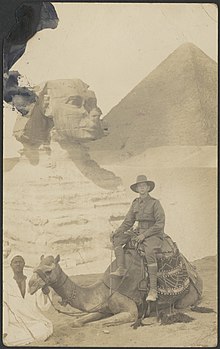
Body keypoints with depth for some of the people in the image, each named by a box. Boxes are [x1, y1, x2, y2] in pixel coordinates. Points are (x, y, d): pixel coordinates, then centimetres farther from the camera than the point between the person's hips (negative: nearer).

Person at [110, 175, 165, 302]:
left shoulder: (155, 203, -8)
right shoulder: (135, 203, 10)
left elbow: (160, 223, -13)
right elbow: (128, 221, 12)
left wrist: (145, 234, -19)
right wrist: (117, 231, -4)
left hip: (154, 234, -7)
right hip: (140, 232, 7)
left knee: (149, 251, -37)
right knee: (117, 239, -8)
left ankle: (153, 290, -37)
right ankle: (122, 269, -20)